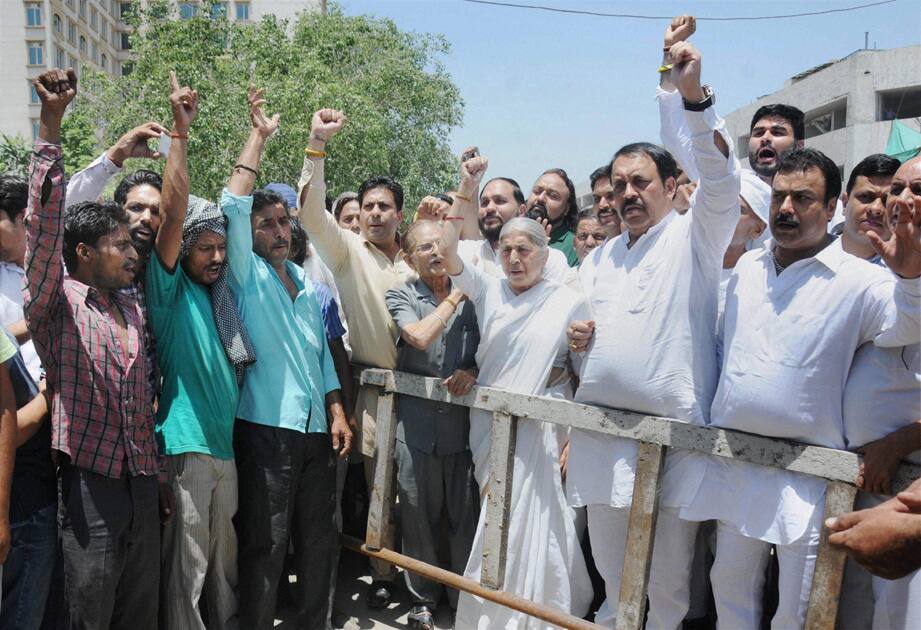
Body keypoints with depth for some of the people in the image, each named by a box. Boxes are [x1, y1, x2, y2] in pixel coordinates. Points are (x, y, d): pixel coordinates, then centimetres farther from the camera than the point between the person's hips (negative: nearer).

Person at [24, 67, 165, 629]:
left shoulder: (133, 310, 11)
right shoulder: (55, 303, -6)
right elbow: (46, 219, -21)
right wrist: (51, 125, -28)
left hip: (143, 485, 6)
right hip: (91, 486, -5)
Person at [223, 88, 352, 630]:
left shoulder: (309, 284, 14)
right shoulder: (246, 275, -3)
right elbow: (233, 206, -18)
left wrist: (337, 412, 9)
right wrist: (259, 137, -13)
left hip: (316, 429, 6)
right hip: (266, 429, -6)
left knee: (319, 540, 15)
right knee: (265, 546, 1)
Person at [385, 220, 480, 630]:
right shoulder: (400, 296, 2)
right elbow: (420, 337, -16)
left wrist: (473, 370, -10)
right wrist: (454, 296, -8)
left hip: (465, 420, 1)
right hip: (417, 422, -1)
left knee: (466, 515, 8)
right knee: (419, 516, 10)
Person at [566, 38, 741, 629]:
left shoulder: (695, 237, 0)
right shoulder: (598, 259, 18)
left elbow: (722, 181, -19)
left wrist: (694, 95, -29)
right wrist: (575, 338, 0)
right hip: (601, 431, 6)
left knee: (668, 578, 7)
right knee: (612, 573, 18)